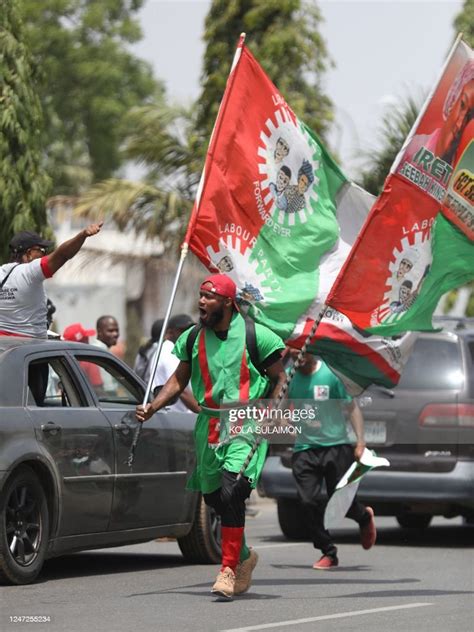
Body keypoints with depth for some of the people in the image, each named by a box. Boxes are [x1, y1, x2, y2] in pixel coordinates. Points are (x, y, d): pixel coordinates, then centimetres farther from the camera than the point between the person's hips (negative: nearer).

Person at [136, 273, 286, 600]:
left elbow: (279, 377, 0)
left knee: (231, 492, -21)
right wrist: (152, 407, 0)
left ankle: (229, 569, -17)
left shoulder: (255, 336, -6)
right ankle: (244, 555, 35)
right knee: (213, 497, 11)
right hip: (209, 425, 6)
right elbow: (179, 380, 14)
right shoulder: (193, 338, 8)